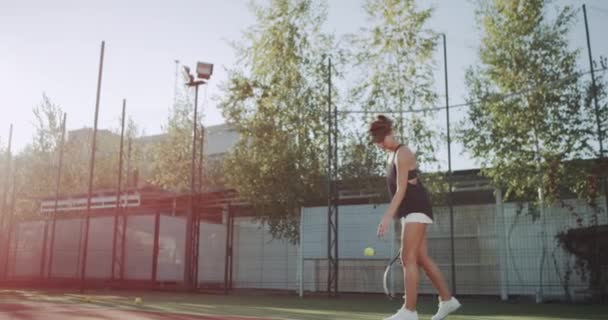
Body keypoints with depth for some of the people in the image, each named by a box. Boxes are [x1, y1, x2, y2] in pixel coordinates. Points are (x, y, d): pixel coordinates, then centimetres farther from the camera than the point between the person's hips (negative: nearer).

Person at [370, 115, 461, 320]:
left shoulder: (402, 154, -13)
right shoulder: (393, 155, 17)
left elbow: (401, 189, -20)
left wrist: (388, 216, -26)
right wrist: (394, 215, 21)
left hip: (416, 209, -10)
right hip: (410, 211, 10)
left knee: (408, 258, -12)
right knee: (421, 258, 11)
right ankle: (447, 300, 20)